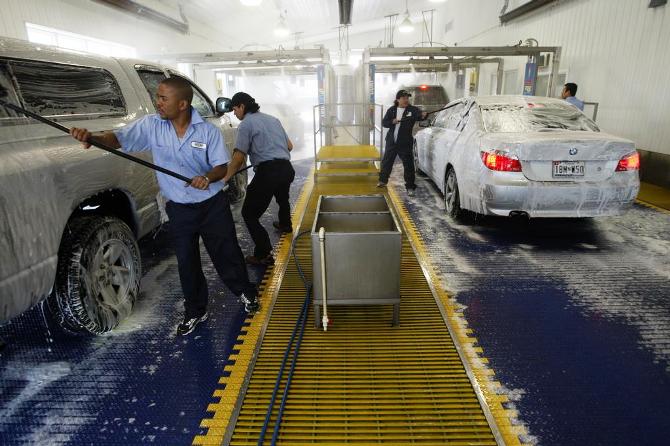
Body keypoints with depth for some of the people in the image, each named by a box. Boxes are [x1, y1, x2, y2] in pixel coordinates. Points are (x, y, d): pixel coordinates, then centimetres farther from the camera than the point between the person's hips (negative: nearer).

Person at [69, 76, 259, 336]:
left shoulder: (207, 131, -11)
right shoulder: (150, 126, -6)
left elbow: (222, 166, -8)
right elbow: (119, 138, -10)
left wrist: (208, 177, -30)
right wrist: (93, 137, -31)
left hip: (213, 205, -2)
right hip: (178, 210, 2)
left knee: (226, 254, 10)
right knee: (187, 263, 10)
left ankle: (246, 292, 36)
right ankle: (195, 312, 29)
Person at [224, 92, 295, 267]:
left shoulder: (246, 124, -2)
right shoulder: (273, 119, 19)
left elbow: (239, 157, -11)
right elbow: (289, 146, 25)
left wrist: (226, 177, -4)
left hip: (267, 171, -8)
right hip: (287, 168, 8)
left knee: (249, 214, 0)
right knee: (282, 197, 38)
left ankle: (263, 254, -8)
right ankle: (285, 224, 62)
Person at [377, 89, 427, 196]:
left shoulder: (412, 110, -4)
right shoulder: (391, 110, 5)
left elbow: (419, 114, -24)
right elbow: (384, 122, 0)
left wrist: (423, 115, -47)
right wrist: (393, 121, -18)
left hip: (405, 143, -3)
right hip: (391, 141, 3)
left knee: (408, 165, -5)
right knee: (386, 162, 16)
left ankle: (410, 187, 3)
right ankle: (383, 181, 37)